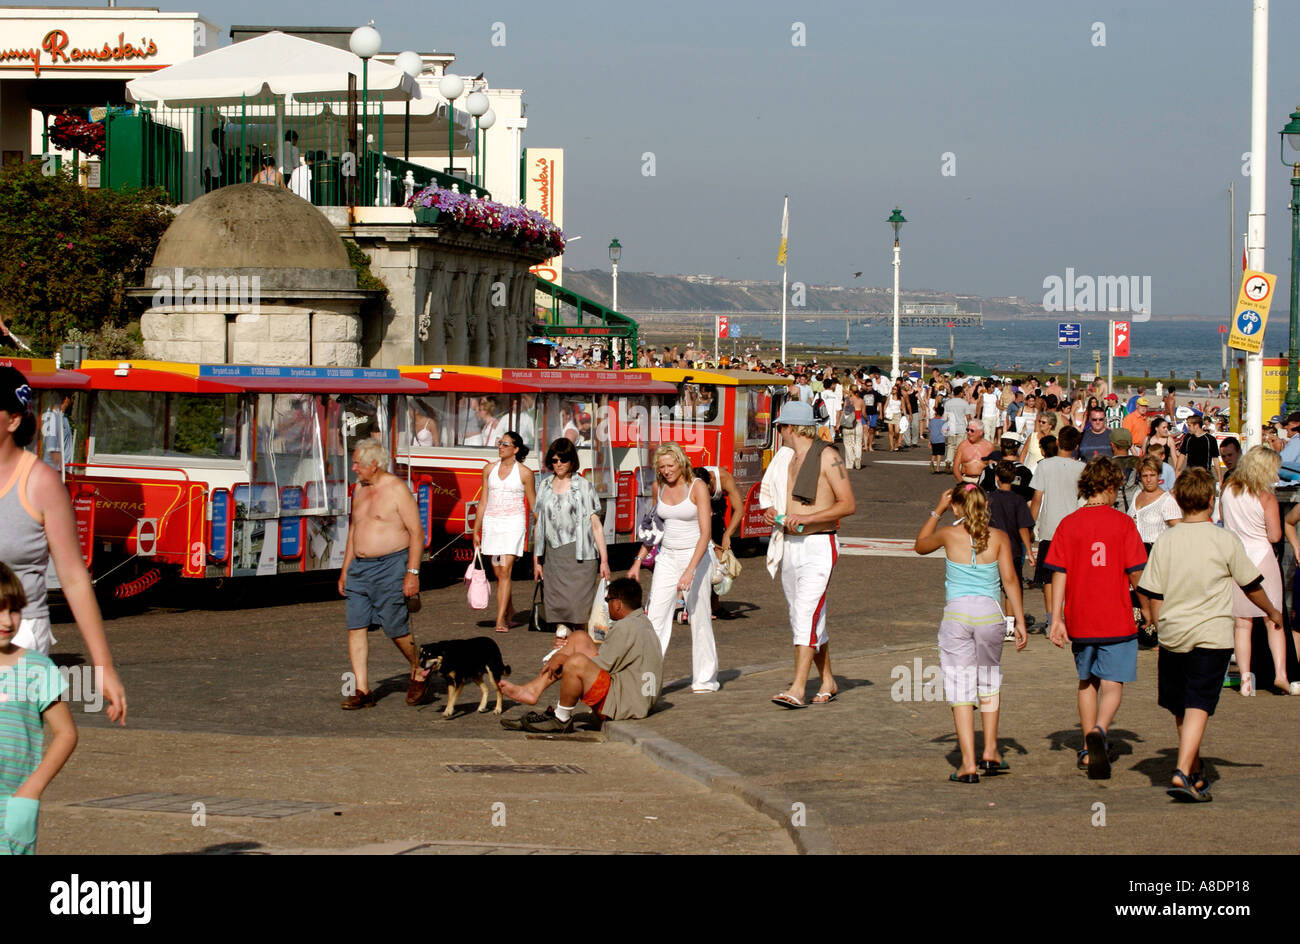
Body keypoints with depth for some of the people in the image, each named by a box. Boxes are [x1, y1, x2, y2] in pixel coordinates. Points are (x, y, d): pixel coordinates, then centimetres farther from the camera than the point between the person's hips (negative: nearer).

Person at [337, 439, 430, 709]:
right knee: (355, 627, -2)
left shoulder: (397, 489, -9)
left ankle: (419, 673, 21)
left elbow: (417, 532, -11)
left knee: (395, 629, -4)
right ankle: (362, 690, -1)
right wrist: (345, 570, 19)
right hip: (360, 567, 7)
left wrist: (413, 572, -16)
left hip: (390, 568, -7)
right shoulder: (359, 489, 13)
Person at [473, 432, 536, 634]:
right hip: (491, 523, 4)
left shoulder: (524, 473, -1)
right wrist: (476, 531, 12)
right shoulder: (489, 469, 9)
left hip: (513, 523, -4)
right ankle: (509, 611, 30)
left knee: (505, 572, -14)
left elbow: (534, 505, 5)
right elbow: (483, 502, 13)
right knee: (498, 573, 10)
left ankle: (501, 620, -16)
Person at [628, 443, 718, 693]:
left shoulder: (697, 487, -11)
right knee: (655, 618, -7)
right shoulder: (659, 487, 6)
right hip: (667, 558, 5)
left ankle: (705, 679, 14)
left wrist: (690, 571, -26)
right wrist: (638, 561, 14)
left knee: (700, 618, 1)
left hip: (695, 556, -5)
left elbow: (705, 533, -17)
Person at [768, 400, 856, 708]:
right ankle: (828, 681, 23)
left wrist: (806, 518, -19)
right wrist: (774, 512, 7)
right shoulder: (789, 459, 15)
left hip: (819, 546, -8)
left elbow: (848, 505, -12)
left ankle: (797, 688, -22)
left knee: (806, 613, -17)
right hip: (790, 545, 8)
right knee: (804, 618, 11)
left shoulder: (827, 458, -8)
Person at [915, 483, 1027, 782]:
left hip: (956, 613, -1)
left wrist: (937, 510, 23)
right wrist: (1020, 621, 2)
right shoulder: (998, 538, 2)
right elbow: (1009, 579, -2)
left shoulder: (949, 535, 1)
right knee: (989, 683, 22)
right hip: (990, 613, 2)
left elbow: (920, 545, 21)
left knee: (960, 689, 1)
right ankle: (990, 751, 22)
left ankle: (969, 763, -3)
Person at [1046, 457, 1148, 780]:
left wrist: (1057, 618, -1)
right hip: (1117, 619, -3)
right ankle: (1099, 731, -29)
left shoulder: (1068, 524, -1)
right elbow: (1135, 572, -6)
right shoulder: (1123, 523, -7)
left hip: (1080, 620, 3)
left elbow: (1059, 573, -3)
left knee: (1087, 681, 20)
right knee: (1112, 684, -1)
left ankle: (1089, 748, 25)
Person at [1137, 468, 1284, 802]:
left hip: (1172, 634, 3)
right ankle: (1183, 772, -24)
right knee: (1198, 707, -7)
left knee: (1180, 708, 17)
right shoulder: (1225, 541, -5)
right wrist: (1272, 611, 25)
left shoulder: (1164, 541, 0)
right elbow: (1251, 586, 7)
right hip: (1212, 636, -3)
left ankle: (1196, 772, 31)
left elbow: (1152, 596, 2)